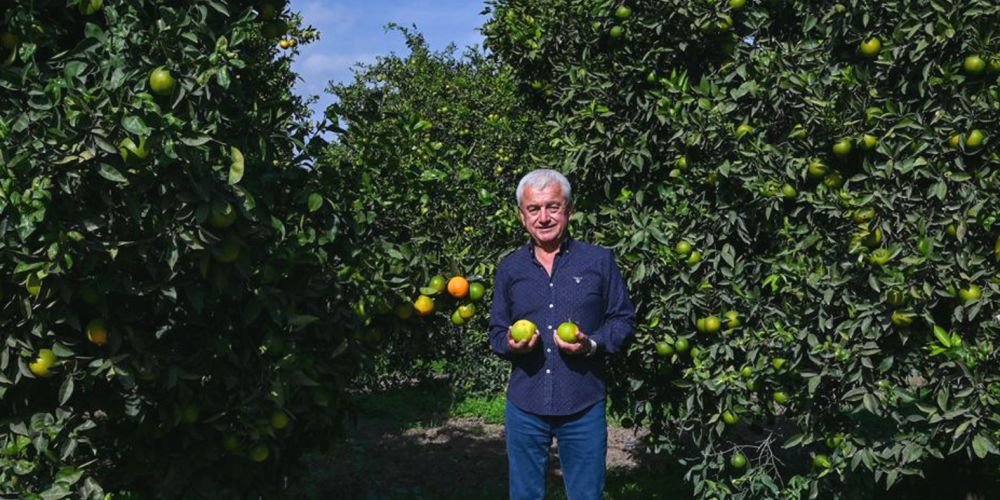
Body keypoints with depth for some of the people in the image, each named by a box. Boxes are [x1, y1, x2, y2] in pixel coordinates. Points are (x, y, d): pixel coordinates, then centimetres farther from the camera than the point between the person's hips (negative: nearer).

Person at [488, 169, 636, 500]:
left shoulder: (599, 261, 0)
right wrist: (510, 344, -10)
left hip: (584, 406, -2)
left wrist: (592, 345, -15)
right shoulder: (509, 268, 6)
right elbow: (496, 331, 13)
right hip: (525, 406, 2)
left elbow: (623, 319, 3)